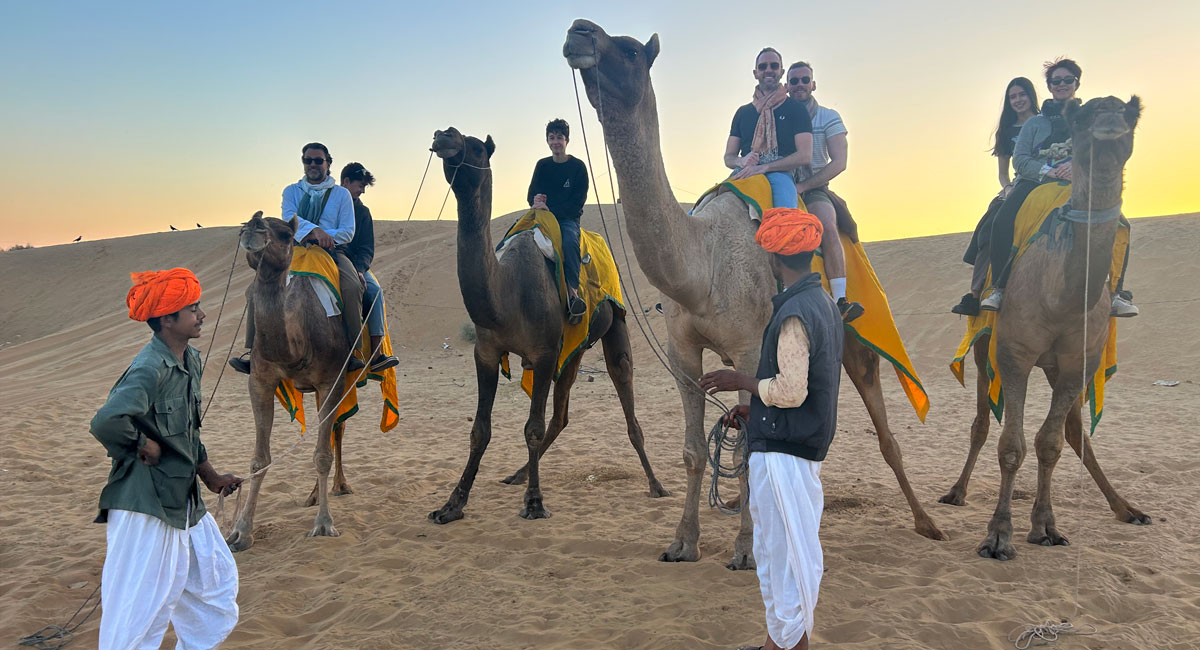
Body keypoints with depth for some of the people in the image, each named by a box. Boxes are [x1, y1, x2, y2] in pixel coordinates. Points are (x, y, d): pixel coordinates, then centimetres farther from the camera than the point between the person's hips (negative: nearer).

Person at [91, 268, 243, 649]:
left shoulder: (191, 361, 7)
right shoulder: (149, 369, -21)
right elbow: (107, 421, -38)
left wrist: (211, 478, 20)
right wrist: (143, 446, -20)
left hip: (183, 499, 9)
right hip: (146, 502, -9)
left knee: (217, 580, 18)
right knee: (142, 604, 1)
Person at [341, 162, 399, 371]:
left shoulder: (362, 211, 15)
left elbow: (367, 249, 8)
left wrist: (359, 269, -11)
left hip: (354, 265, 4)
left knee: (374, 290, -25)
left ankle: (376, 354, -30)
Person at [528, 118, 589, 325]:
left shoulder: (577, 166, 3)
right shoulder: (542, 165, 14)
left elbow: (578, 200, -4)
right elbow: (532, 193, 10)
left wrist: (551, 209, -16)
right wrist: (536, 201, -16)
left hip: (568, 218, -3)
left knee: (570, 240, -36)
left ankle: (573, 291, -35)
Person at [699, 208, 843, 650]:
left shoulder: (794, 312, -19)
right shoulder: (824, 304, 12)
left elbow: (791, 391, -23)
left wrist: (741, 381, -8)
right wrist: (755, 410, 16)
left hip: (782, 452, -10)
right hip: (806, 445, 10)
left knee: (782, 553, 1)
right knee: (788, 550, 18)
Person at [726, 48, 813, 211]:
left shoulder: (795, 109, 13)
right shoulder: (743, 112, 24)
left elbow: (805, 156, 0)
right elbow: (728, 157, 22)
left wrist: (763, 167, -11)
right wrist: (742, 161, -4)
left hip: (779, 174, -3)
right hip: (743, 175, 4)